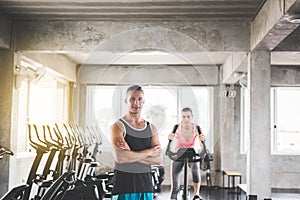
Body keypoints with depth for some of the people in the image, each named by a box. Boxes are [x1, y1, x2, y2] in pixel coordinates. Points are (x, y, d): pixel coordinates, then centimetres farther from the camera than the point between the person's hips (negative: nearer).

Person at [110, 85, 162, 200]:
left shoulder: (151, 128, 7)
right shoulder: (118, 126, -7)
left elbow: (158, 159, -2)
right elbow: (120, 158, -21)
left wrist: (131, 154, -14)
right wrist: (148, 152, -10)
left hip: (145, 183, 4)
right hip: (124, 184, -4)